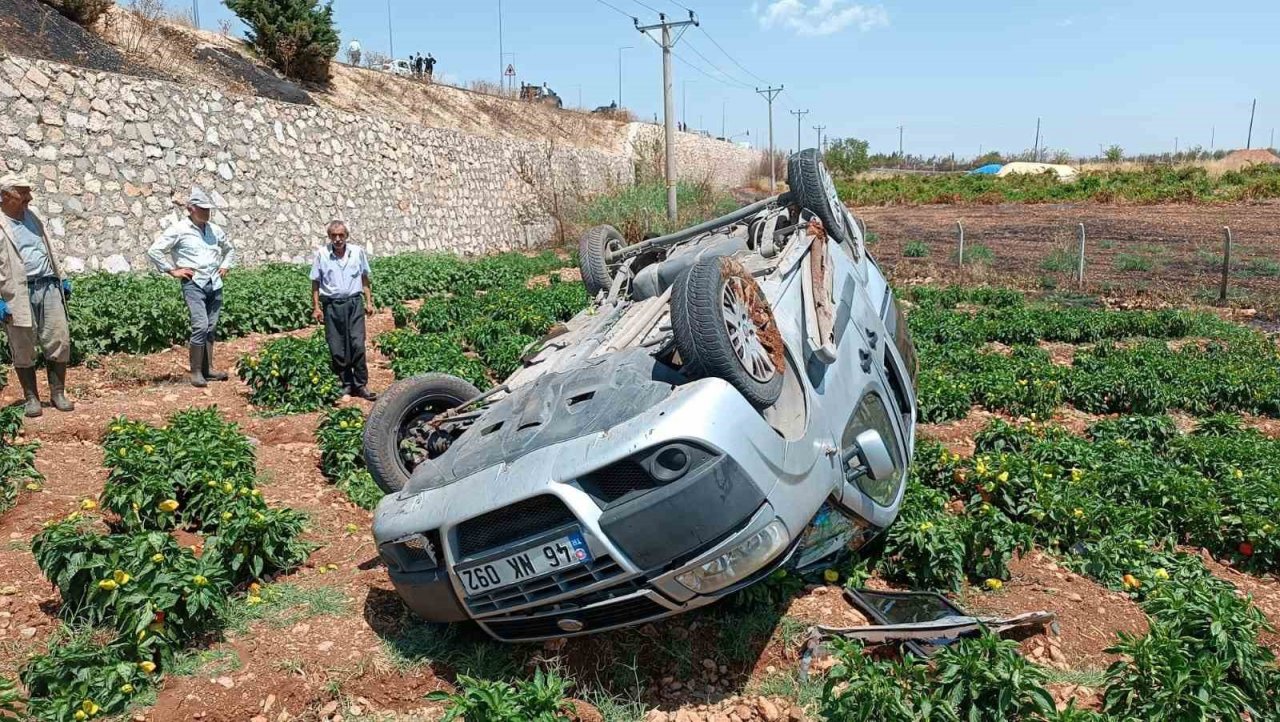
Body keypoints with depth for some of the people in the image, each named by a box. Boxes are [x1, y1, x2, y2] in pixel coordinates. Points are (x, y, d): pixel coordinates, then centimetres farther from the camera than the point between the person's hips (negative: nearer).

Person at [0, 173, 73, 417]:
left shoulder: (31, 217, 14)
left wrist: (61, 279, 20)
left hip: (49, 287, 5)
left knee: (60, 341, 3)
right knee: (23, 349, 4)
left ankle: (58, 393, 15)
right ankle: (31, 398, 15)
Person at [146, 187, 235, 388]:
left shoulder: (214, 229, 14)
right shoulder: (179, 230, -3)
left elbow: (230, 249, 31)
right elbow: (153, 251, -5)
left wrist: (225, 266, 17)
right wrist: (172, 270, -6)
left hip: (215, 283, 6)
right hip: (194, 283, -6)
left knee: (211, 328, 7)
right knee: (200, 326, -16)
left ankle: (208, 369, 15)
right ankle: (196, 372, -9)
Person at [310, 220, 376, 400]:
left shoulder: (358, 252, 1)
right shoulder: (321, 254, -2)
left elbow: (365, 279, 11)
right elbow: (315, 283, 3)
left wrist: (369, 301, 9)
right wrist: (316, 307, -1)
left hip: (354, 303, 0)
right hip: (332, 305, 0)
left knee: (357, 344, -6)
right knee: (336, 349, 4)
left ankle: (361, 385, 2)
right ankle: (346, 384, 17)